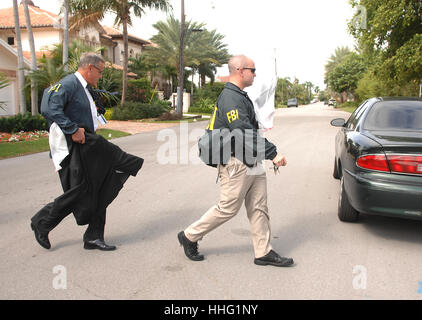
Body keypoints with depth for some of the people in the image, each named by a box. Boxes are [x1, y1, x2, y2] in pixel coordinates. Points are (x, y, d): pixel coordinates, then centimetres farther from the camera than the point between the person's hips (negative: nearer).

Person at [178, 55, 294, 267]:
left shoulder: (239, 96, 16)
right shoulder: (230, 98, -18)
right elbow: (244, 133, -28)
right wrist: (273, 153, -28)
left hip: (251, 164, 10)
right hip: (236, 165, -10)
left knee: (259, 208, 10)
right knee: (228, 209, 1)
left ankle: (264, 253, 19)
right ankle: (189, 237, 19)